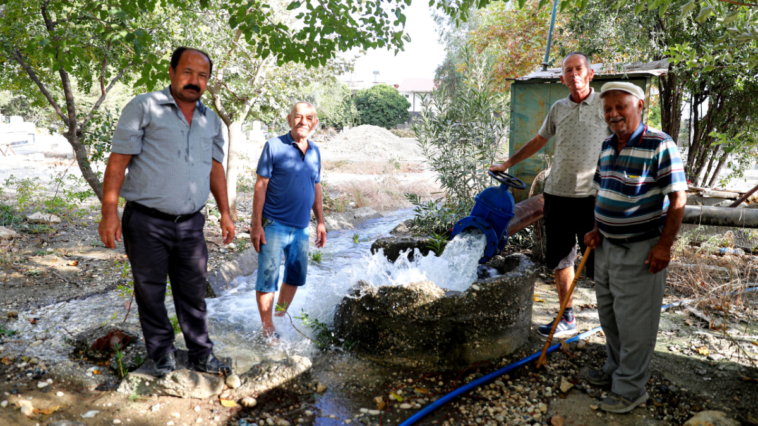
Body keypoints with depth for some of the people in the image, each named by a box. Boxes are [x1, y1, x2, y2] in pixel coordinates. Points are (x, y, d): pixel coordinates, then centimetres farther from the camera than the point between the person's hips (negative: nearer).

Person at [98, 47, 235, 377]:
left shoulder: (212, 121, 12)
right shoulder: (143, 108, -3)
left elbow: (215, 168, 17)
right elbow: (118, 160, -7)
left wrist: (225, 213, 13)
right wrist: (109, 212, -13)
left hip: (191, 225, 4)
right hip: (147, 223, -3)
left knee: (193, 294, 11)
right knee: (151, 294, 9)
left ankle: (202, 355, 24)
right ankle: (163, 358, 26)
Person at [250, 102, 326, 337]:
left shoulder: (315, 152, 10)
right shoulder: (274, 146, -6)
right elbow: (260, 186, -8)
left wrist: (321, 222, 15)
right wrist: (256, 224, -12)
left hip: (301, 227, 6)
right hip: (274, 225, -6)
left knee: (296, 275, 14)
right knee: (268, 277, -1)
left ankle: (282, 317, 34)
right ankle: (268, 330, 11)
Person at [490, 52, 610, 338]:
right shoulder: (558, 109, 12)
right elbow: (538, 141, 25)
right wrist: (507, 164, 29)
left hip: (593, 196, -4)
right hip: (557, 193, 5)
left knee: (597, 263, -2)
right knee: (560, 258, 10)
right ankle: (567, 319, 23)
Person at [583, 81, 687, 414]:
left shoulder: (659, 146, -15)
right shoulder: (607, 147, 7)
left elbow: (677, 198, -15)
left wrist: (664, 245, -19)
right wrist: (597, 229, 7)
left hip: (640, 251, -7)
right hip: (607, 246, 7)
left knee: (633, 322, 2)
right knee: (609, 315, 19)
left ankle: (630, 388, 18)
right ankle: (615, 369, 38)